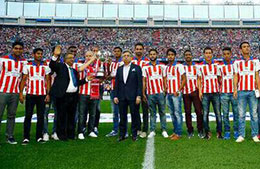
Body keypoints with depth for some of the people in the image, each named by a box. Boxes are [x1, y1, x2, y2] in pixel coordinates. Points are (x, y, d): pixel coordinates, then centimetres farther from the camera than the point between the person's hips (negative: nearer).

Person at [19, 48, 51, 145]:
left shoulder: (46, 67, 8)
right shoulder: (28, 66, 5)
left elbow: (48, 81, 7)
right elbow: (23, 80, 4)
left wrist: (48, 94, 0)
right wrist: (21, 93, -3)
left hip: (42, 95, 1)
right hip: (30, 94, -1)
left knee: (41, 116, 4)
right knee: (28, 116, 0)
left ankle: (39, 137, 12)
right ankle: (26, 137, 7)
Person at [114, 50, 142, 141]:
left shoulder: (136, 68, 2)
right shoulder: (119, 69, 14)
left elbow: (140, 83, -3)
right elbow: (116, 83, 12)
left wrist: (138, 96, -11)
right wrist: (115, 96, 5)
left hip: (133, 96, -3)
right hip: (122, 97, 3)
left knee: (134, 116, 4)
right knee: (122, 116, 8)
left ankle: (134, 134, 15)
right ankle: (122, 134, 18)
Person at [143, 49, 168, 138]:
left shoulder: (162, 66, 7)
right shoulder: (145, 67, 6)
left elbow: (164, 79, 8)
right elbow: (144, 81, 6)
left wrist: (165, 90, 0)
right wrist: (143, 93, 2)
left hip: (160, 92, 0)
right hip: (150, 94, 0)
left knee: (162, 112, 5)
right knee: (152, 113, 6)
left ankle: (164, 130, 13)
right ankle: (152, 131, 13)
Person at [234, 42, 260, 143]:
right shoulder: (237, 62, 9)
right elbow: (235, 76, 7)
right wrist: (235, 89, -3)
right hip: (241, 91, 0)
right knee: (241, 114, 2)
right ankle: (241, 135, 8)